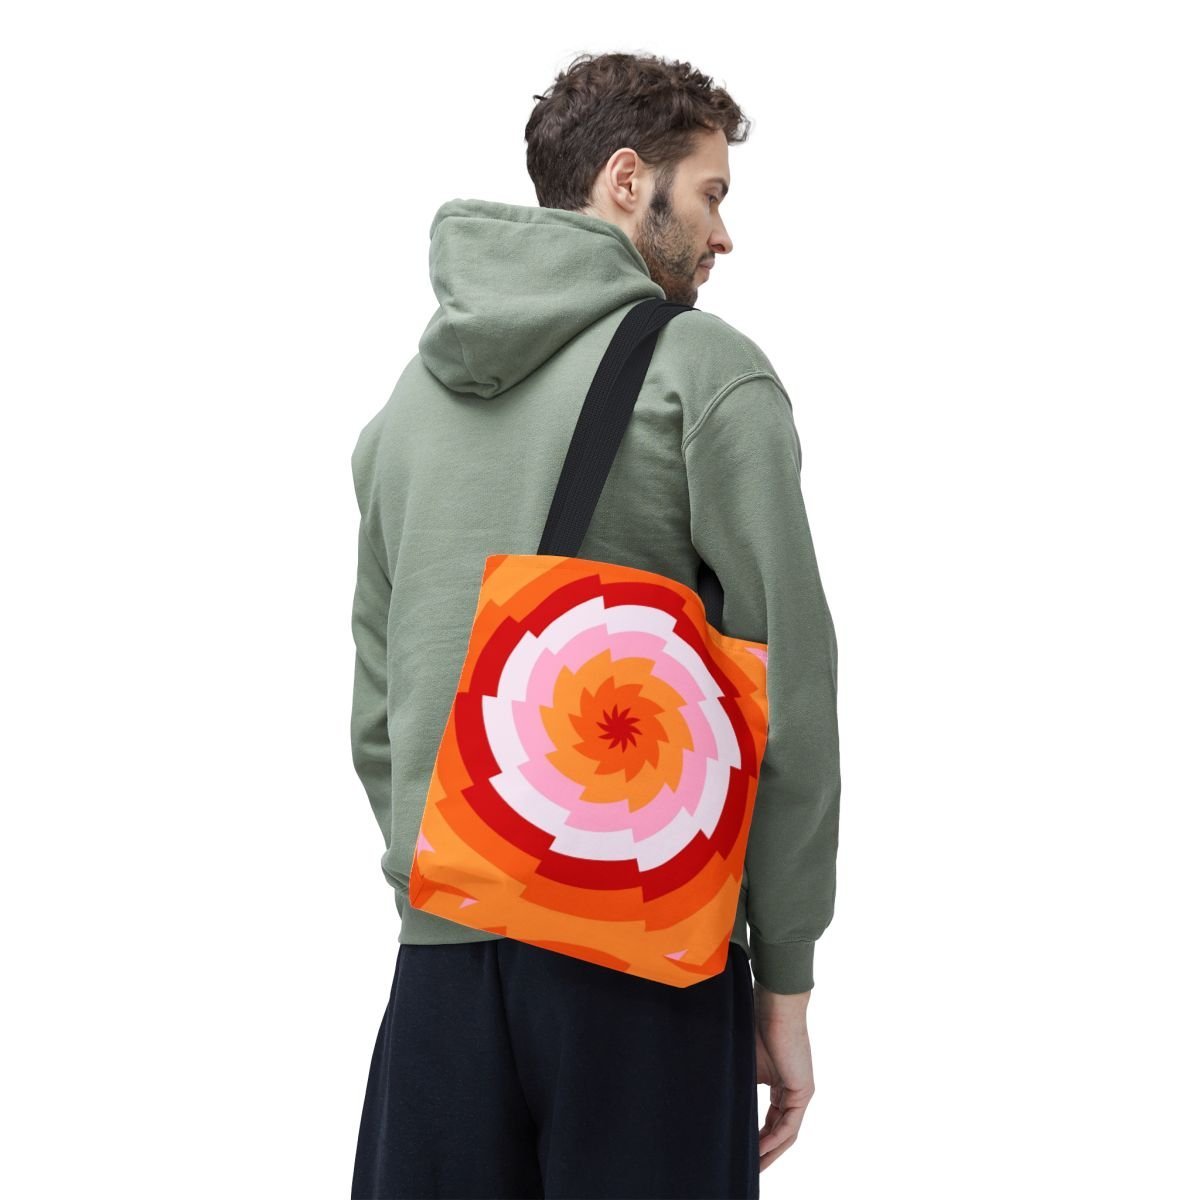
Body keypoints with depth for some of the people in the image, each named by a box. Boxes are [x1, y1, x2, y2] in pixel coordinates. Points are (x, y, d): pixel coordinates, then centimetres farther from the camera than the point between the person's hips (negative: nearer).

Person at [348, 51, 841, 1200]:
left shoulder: (410, 394, 14)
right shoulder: (708, 370, -4)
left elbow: (373, 708, 16)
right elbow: (786, 686, -8)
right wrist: (783, 978, -3)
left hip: (440, 960, 5)